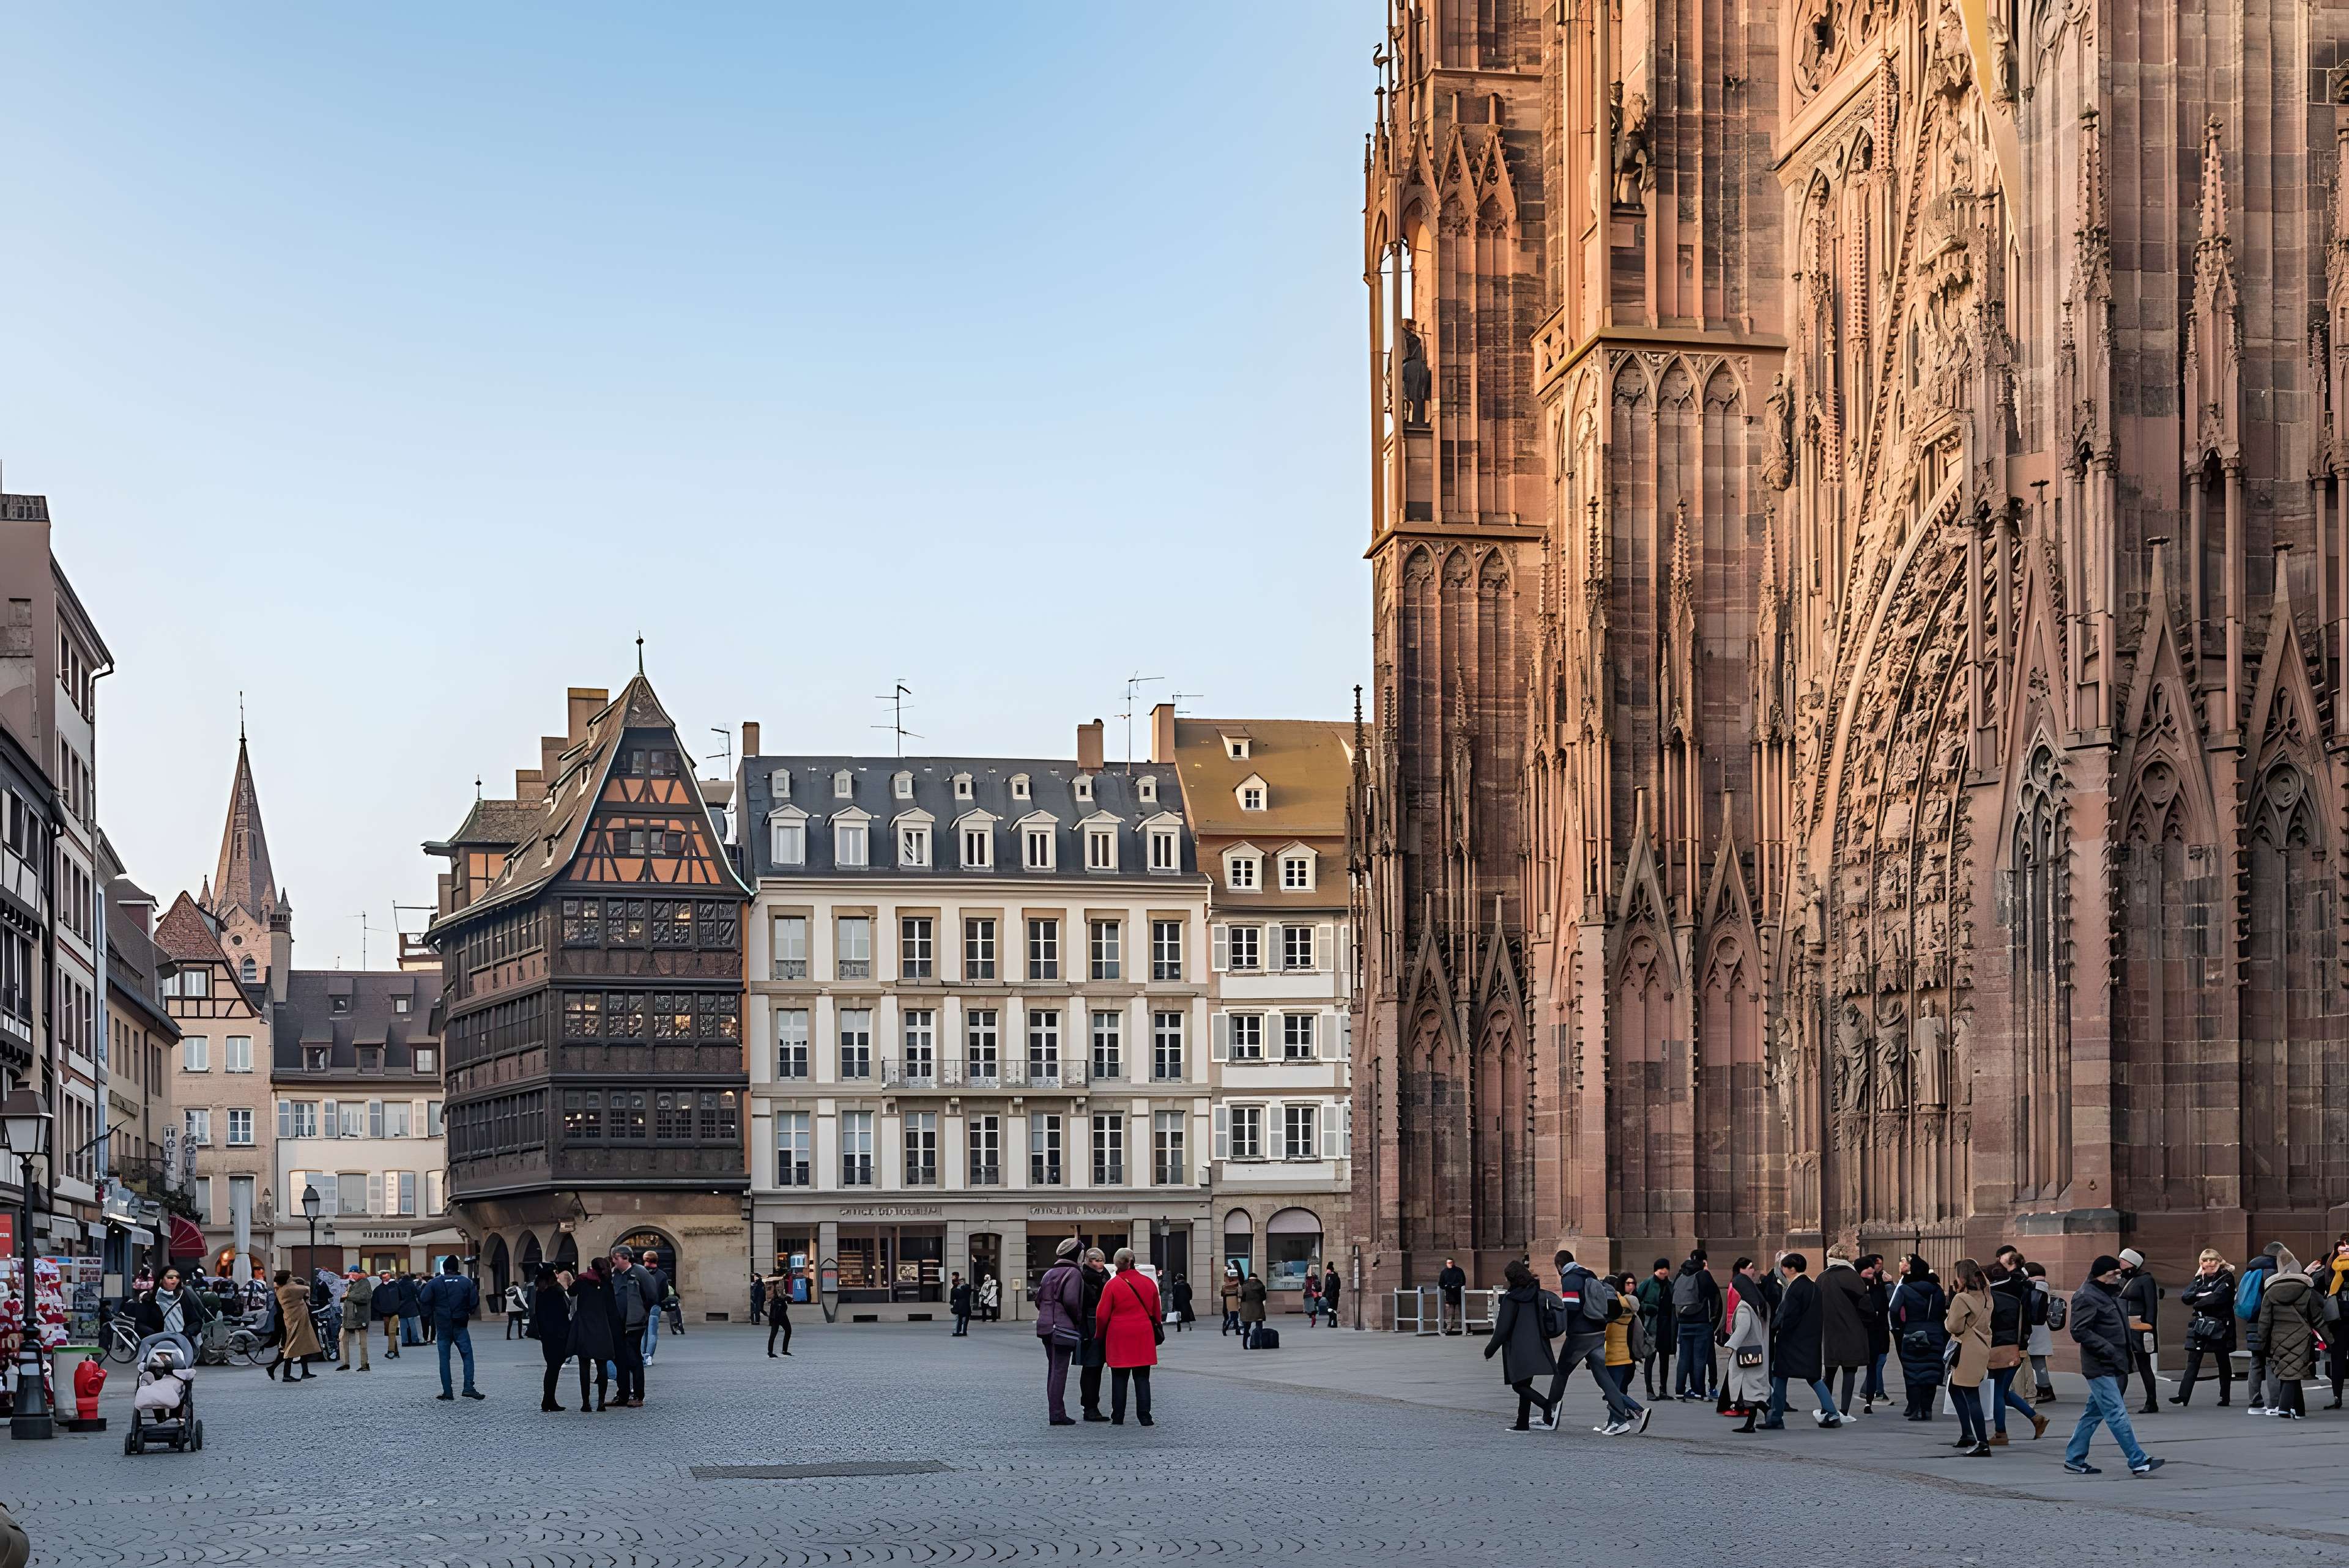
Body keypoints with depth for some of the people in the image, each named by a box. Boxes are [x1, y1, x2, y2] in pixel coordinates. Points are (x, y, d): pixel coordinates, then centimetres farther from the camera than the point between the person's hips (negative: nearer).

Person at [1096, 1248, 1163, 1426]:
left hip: (1119, 1338, -2)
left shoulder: (1112, 1285, -7)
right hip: (1144, 1337, 2)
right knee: (1142, 1378, 7)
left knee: (1119, 1379, 6)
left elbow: (1102, 1315, -4)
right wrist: (1157, 1329, 28)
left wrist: (1101, 1335, 12)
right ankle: (1145, 1418, 2)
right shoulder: (1148, 1283, 4)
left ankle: (1118, 1418, 8)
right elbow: (1157, 1312, 14)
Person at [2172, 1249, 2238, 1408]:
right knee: (2193, 1361, -2)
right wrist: (2201, 1295, -12)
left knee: (2223, 1362, 7)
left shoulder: (2226, 1278, -4)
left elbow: (2217, 1298, -18)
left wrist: (2197, 1303, -6)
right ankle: (2183, 1395, -7)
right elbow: (2185, 1297, 2)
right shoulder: (2200, 1278, 13)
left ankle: (2225, 1396, 15)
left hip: (2220, 1326, -5)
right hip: (2199, 1325, 5)